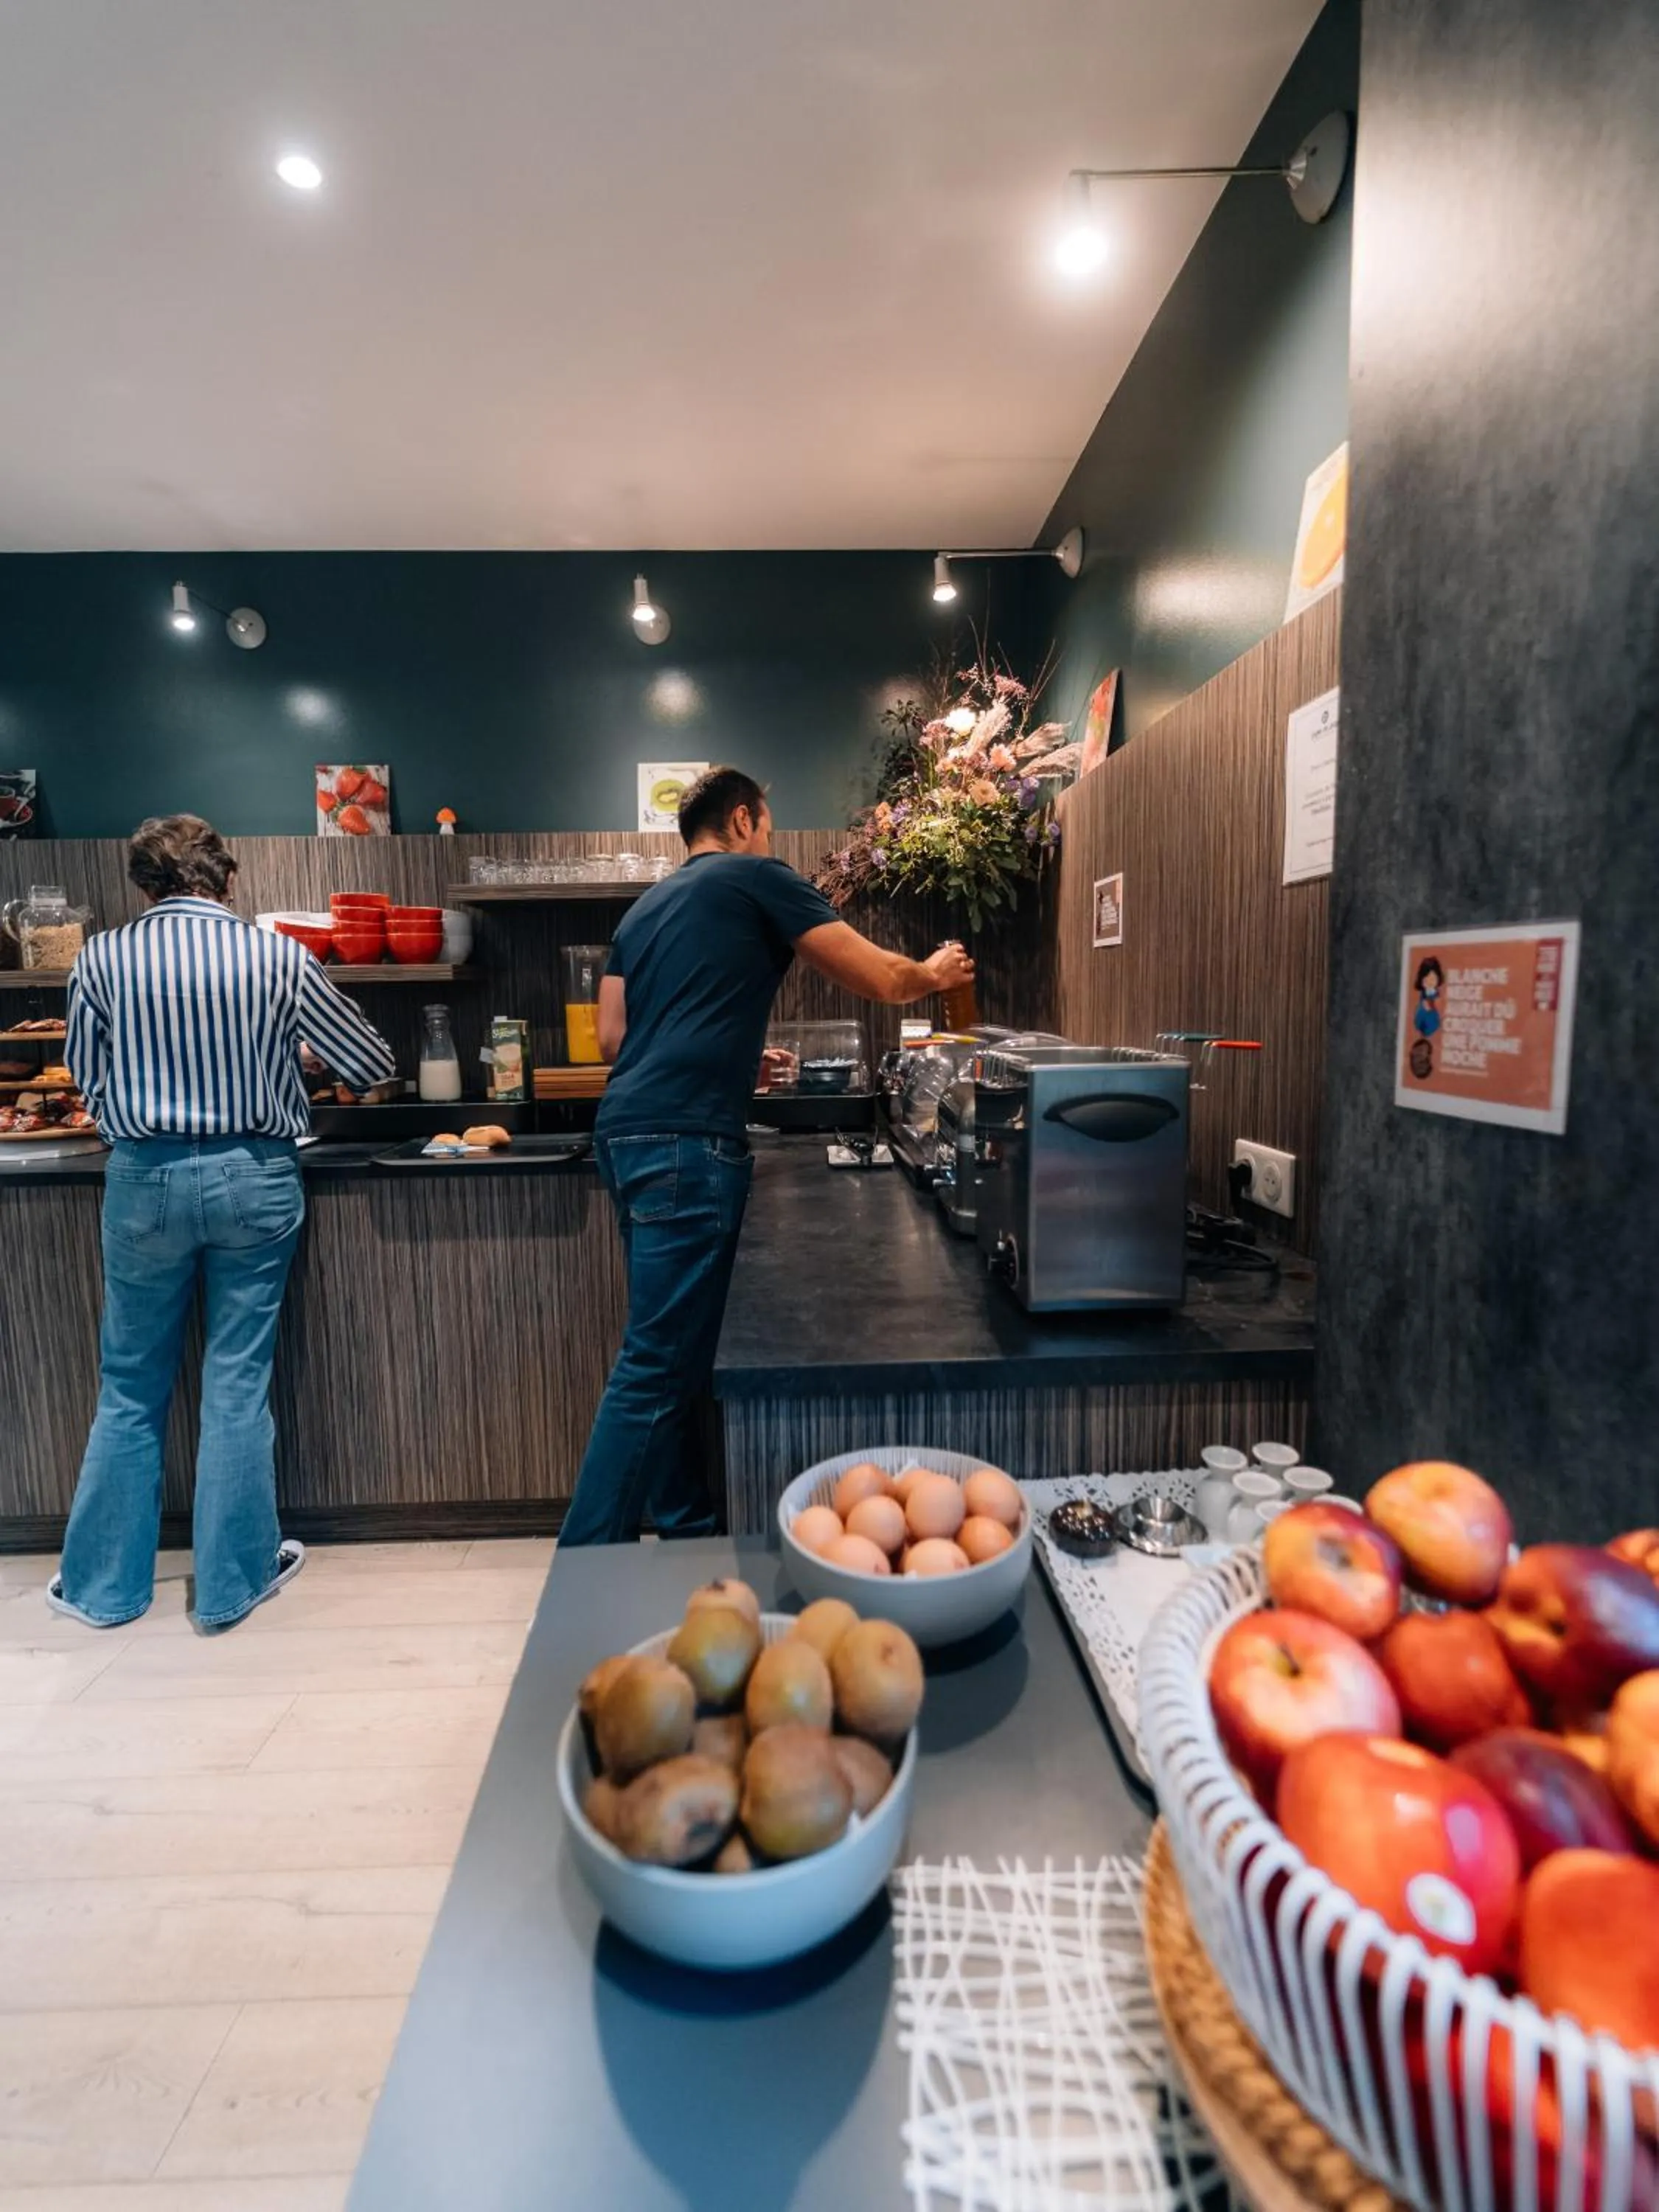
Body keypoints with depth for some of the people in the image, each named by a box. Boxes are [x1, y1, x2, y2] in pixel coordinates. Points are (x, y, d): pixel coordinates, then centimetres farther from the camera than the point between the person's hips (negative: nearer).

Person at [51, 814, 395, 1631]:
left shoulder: (103, 958, -3)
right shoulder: (277, 958, -6)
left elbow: (87, 1074, 10)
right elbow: (370, 1063, 3)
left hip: (143, 1180, 1)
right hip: (253, 1176, -1)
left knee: (131, 1387, 16)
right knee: (238, 1384, 9)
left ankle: (103, 1583, 30)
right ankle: (233, 1580, 22)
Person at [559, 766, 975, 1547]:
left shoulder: (647, 907, 22)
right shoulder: (758, 879, 2)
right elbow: (881, 980, 2)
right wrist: (933, 974, 24)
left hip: (627, 1134, 9)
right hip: (684, 1143, -9)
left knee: (668, 1351, 16)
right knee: (657, 1365, -5)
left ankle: (686, 1528, 28)